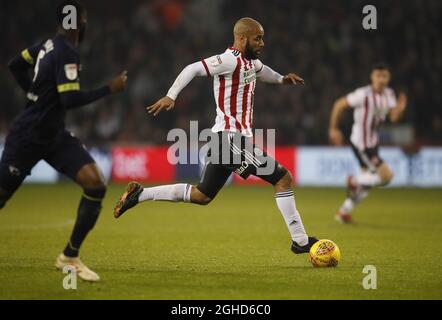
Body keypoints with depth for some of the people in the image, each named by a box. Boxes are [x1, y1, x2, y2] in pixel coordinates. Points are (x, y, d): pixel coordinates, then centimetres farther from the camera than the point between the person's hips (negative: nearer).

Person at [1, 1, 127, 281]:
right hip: (27, 138, -9)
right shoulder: (67, 53, -21)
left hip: (54, 135, 9)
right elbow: (71, 100, -27)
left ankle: (70, 256, -1)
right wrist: (109, 89, -20)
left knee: (96, 184, -8)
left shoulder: (49, 45, 5)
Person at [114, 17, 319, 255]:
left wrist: (281, 79, 23)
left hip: (226, 138, 10)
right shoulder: (231, 60, -14)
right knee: (283, 178, -8)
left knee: (201, 195, 17)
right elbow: (193, 69, -20)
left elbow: (261, 71, 39)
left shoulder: (250, 62, 15)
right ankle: (300, 240, -5)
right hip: (232, 138, -10)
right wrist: (170, 96, -28)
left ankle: (140, 194, 18)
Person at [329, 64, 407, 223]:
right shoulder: (364, 94, -21)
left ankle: (343, 212, 33)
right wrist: (333, 129, -10)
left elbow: (393, 117, -6)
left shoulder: (389, 94, 1)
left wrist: (400, 108, -28)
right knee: (386, 176, -16)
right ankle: (354, 181, 6)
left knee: (366, 183, 18)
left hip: (373, 143, 8)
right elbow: (339, 104, -14)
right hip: (361, 144, -8)